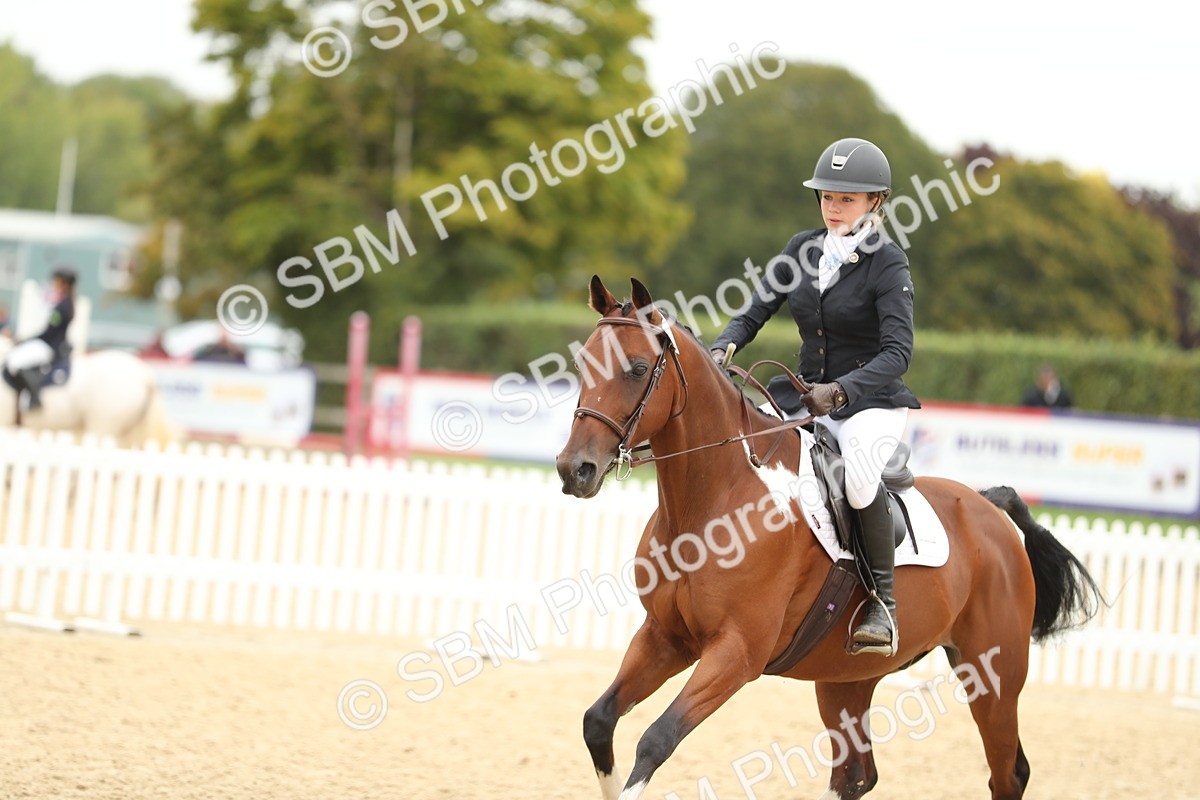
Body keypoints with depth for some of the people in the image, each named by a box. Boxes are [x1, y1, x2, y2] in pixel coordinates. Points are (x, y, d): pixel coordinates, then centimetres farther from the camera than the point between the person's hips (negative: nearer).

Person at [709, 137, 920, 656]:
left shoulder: (887, 263, -11)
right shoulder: (804, 249, 6)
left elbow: (898, 352, -21)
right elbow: (754, 313, 6)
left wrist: (840, 390, -36)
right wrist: (722, 349, -17)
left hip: (871, 403, -6)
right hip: (807, 396, 6)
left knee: (859, 476, -36)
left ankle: (883, 598, -18)